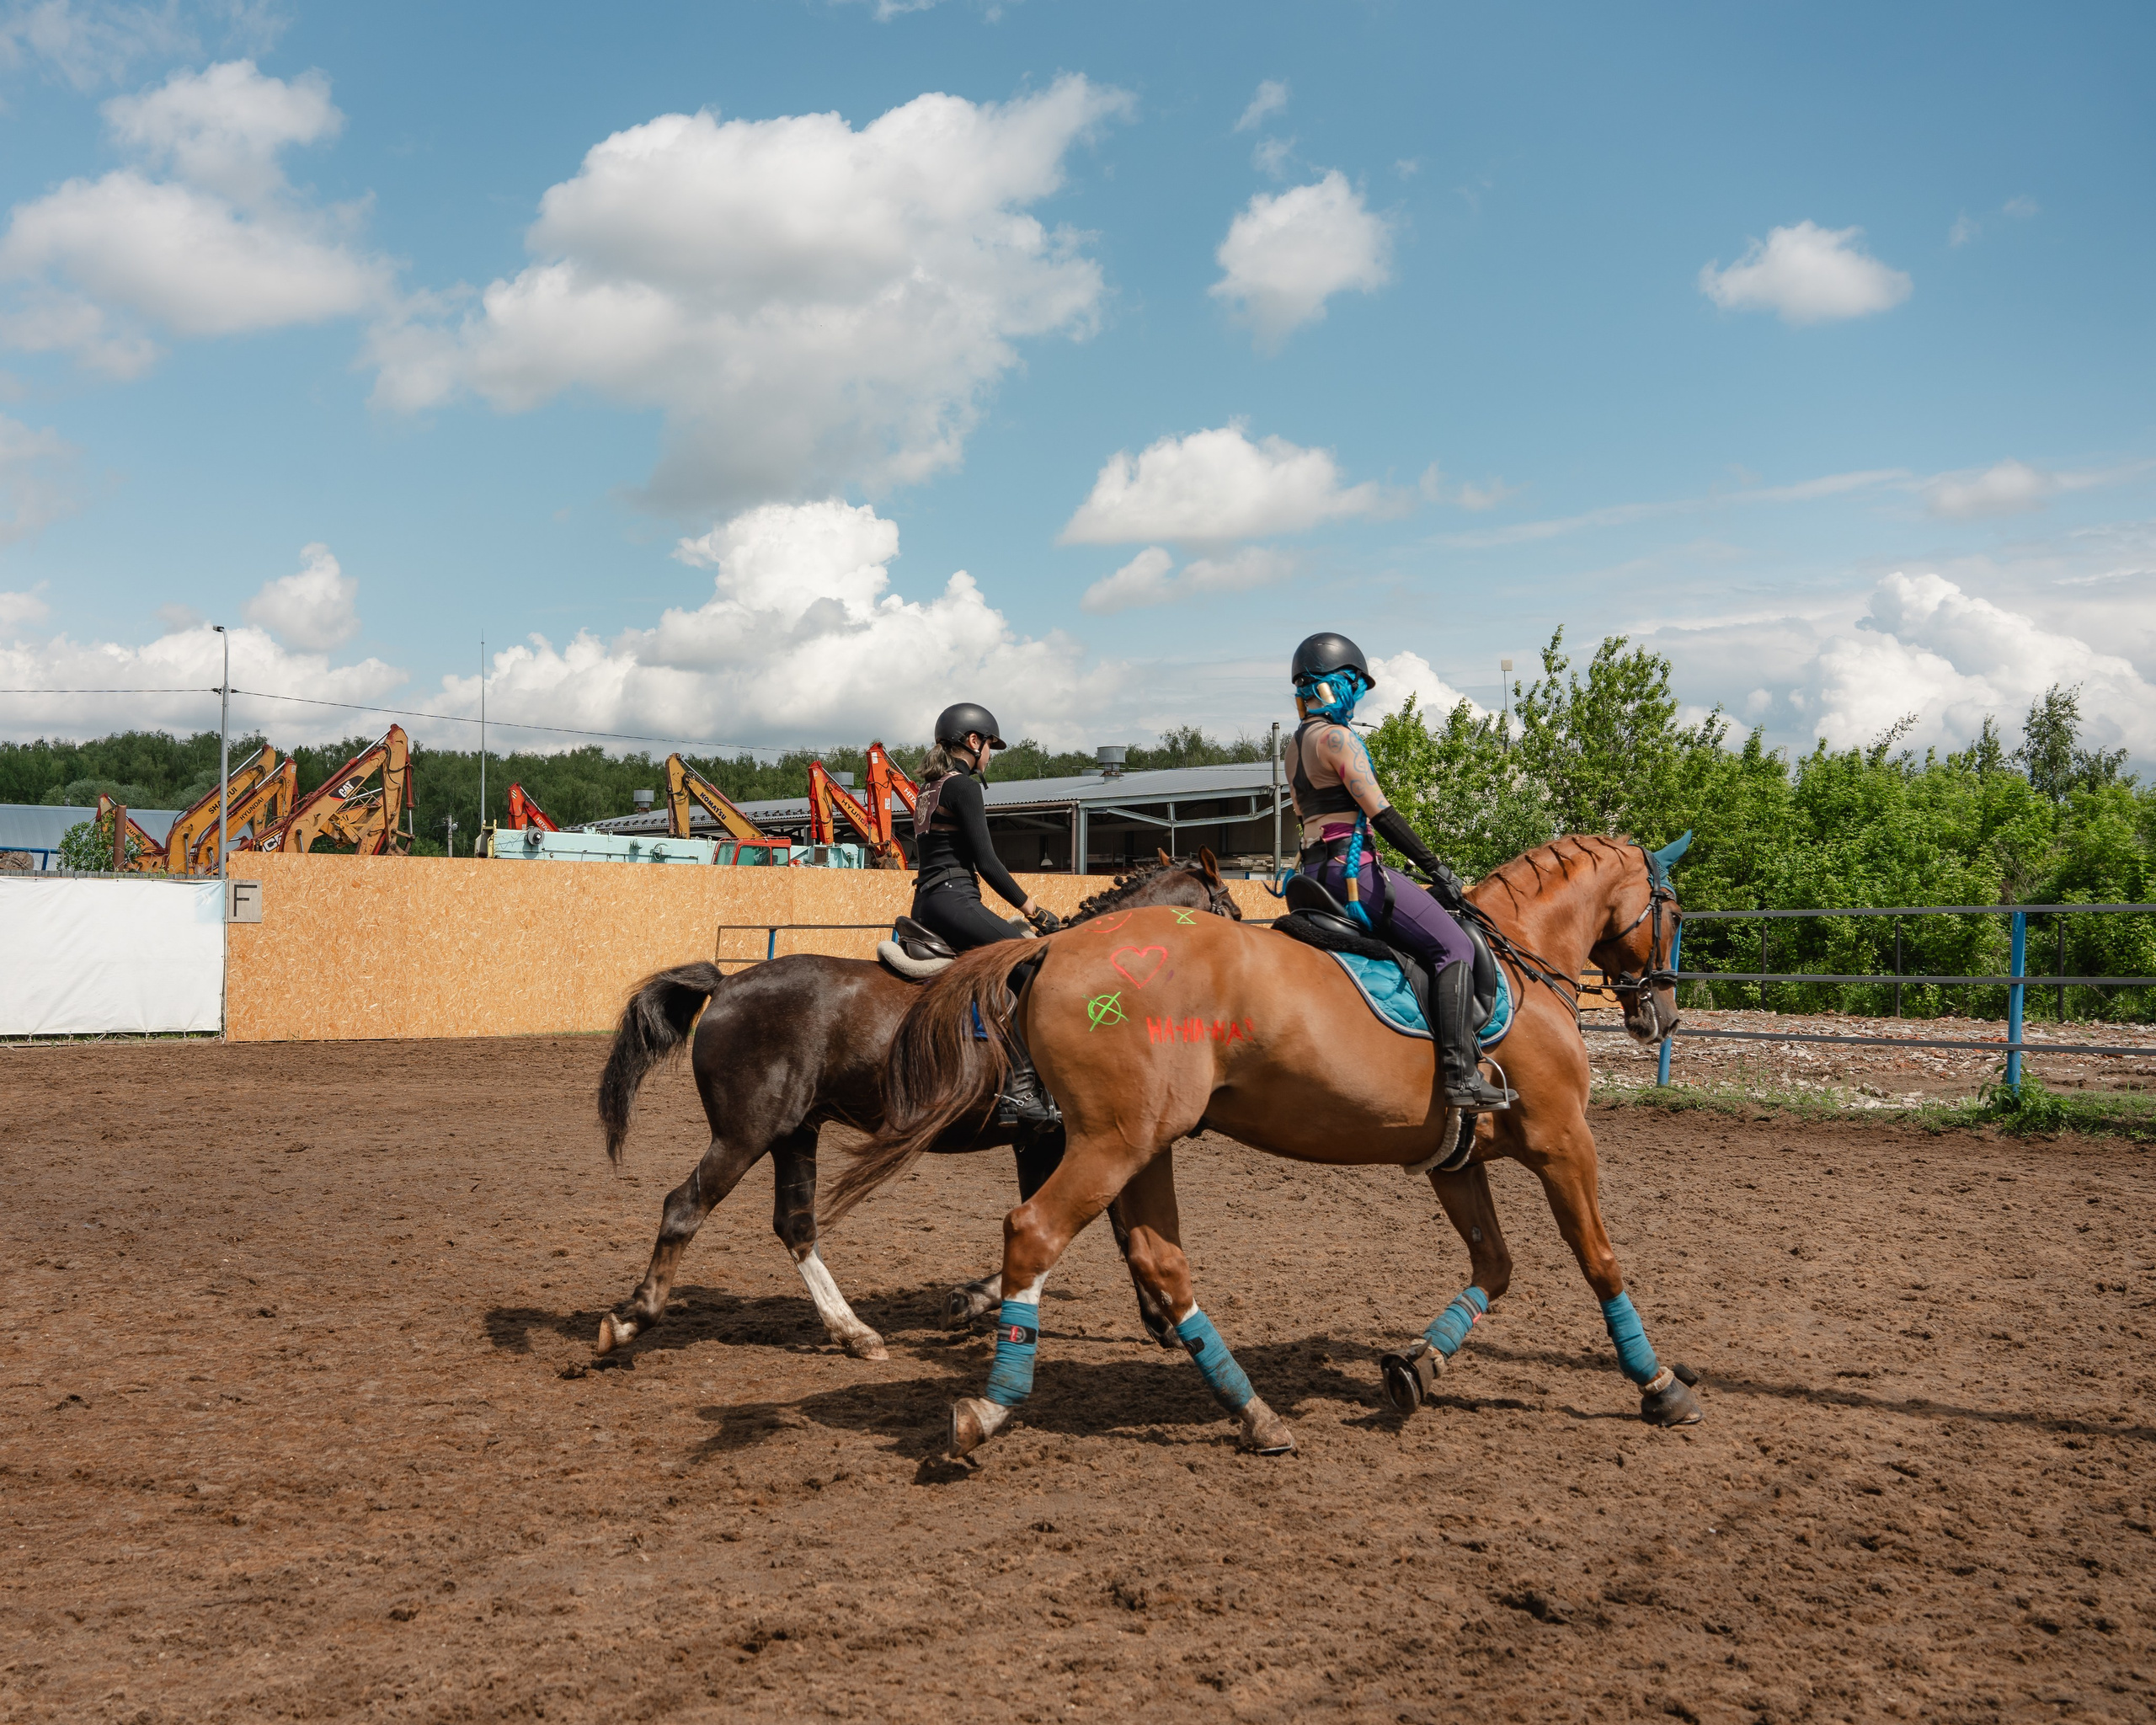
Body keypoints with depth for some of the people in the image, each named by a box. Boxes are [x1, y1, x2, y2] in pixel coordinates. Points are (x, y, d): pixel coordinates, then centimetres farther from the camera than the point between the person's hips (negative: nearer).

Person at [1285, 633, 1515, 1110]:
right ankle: (1461, 1074, -21)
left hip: (1315, 868, 11)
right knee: (1453, 945, -12)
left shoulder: (1296, 744, 18)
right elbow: (1380, 813, -16)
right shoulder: (1337, 737, -12)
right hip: (1353, 867, -11)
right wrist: (1435, 868, -12)